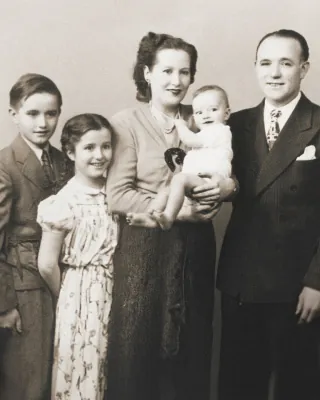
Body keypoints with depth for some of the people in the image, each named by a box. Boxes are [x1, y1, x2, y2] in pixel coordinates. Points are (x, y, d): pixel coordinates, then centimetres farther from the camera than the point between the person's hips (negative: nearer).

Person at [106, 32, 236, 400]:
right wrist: (175, 210, -16)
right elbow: (117, 196, -11)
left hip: (196, 245, 4)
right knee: (138, 350, 5)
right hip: (145, 248, -3)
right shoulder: (126, 123, -4)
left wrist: (225, 186, -10)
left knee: (193, 348, 12)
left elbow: (230, 173, 13)